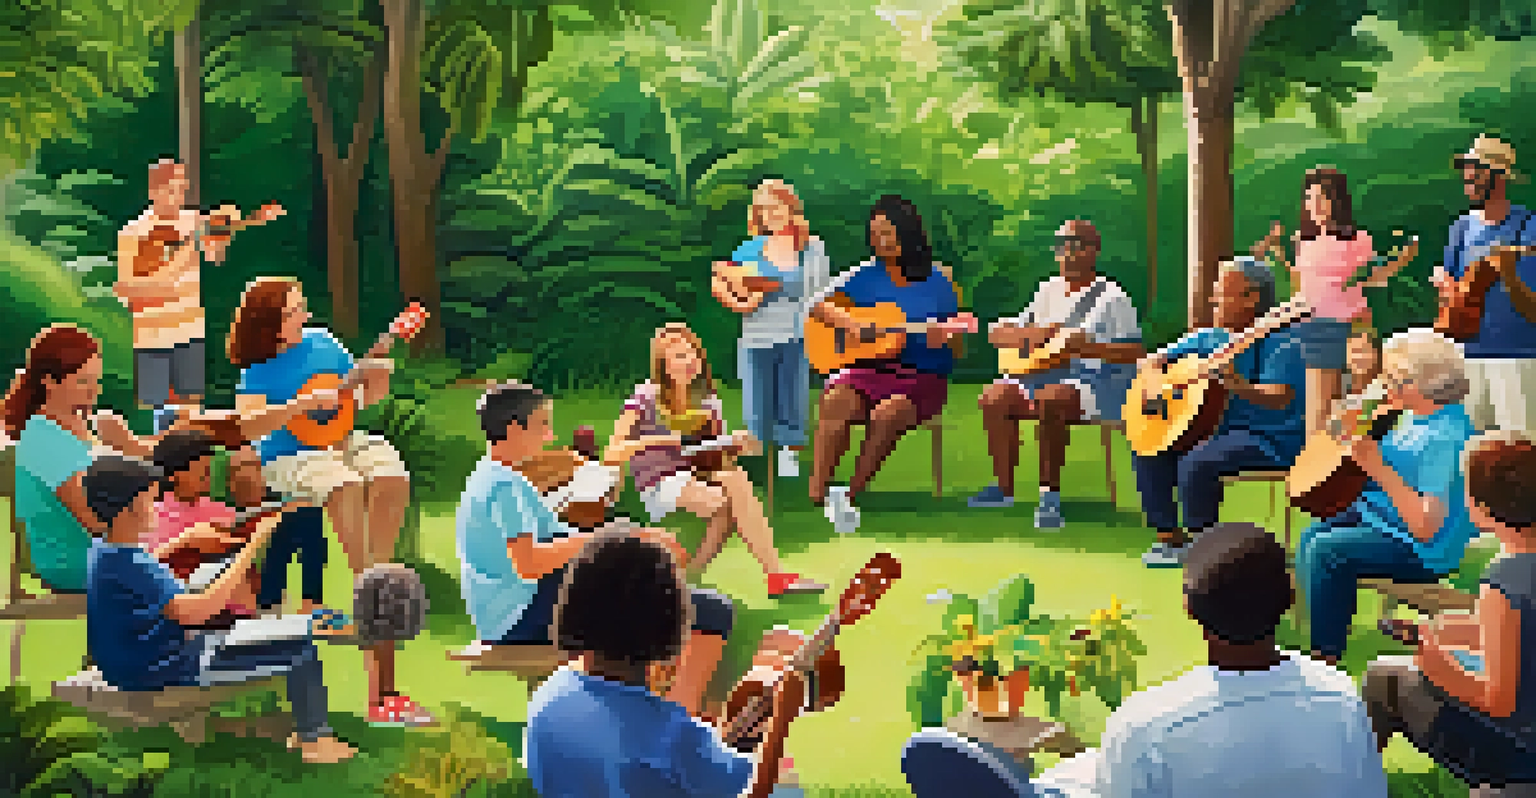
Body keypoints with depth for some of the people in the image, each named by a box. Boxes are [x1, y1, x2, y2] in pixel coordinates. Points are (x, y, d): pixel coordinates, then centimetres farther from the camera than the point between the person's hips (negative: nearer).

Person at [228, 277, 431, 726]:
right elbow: (248, 424, -18)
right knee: (346, 487, -36)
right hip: (289, 457, -5)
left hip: (343, 440, 5)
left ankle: (377, 569, -19)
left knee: (394, 479, -27)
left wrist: (375, 384, -3)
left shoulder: (324, 343, 11)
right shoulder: (259, 370, -3)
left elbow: (361, 392, 20)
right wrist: (303, 404, -25)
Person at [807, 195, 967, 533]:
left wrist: (942, 336, -16)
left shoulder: (937, 281, 6)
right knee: (836, 402, -30)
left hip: (922, 376, -2)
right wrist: (848, 322, -13)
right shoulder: (866, 275, 11)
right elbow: (820, 305, 6)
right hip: (869, 369, 2)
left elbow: (953, 333, 8)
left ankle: (852, 493, -22)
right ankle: (817, 495, -35)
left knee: (886, 414, -34)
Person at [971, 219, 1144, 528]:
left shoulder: (1112, 297, -1)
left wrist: (1090, 347, -22)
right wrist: (1031, 334, -7)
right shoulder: (1048, 291, 17)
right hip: (1046, 373, 6)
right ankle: (1003, 488, -12)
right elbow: (999, 334, 15)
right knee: (994, 397, -19)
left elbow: (1134, 352, -9)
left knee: (1049, 399, -37)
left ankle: (1050, 493, -28)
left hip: (1097, 378, -6)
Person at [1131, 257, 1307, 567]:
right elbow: (1155, 361, 18)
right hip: (1221, 430, 9)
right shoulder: (1210, 338, 10)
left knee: (1197, 463, -31)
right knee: (1147, 454, -2)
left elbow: (1279, 400, -26)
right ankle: (1169, 538, 4)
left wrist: (1239, 386, -42)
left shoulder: (1281, 342, -14)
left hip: (1270, 440, -9)